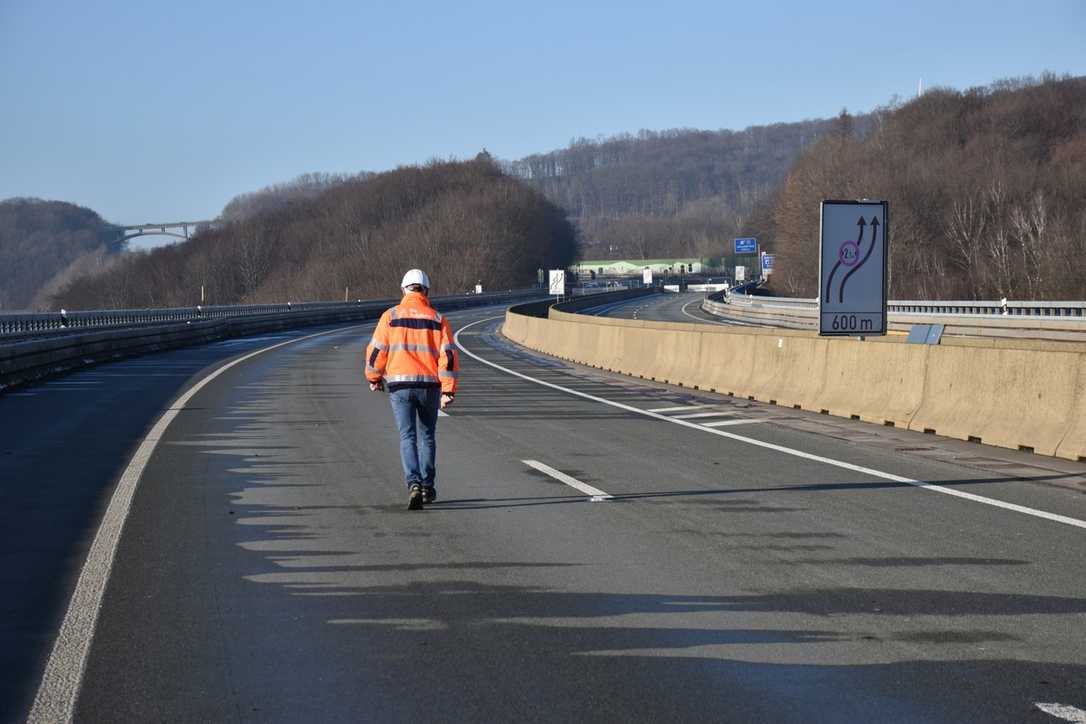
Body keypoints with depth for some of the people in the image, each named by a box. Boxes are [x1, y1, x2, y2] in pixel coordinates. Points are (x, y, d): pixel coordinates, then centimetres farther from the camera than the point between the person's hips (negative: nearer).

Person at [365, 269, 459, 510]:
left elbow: (376, 350, 2)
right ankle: (428, 487, 22)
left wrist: (374, 378, 19)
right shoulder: (437, 319, 3)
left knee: (408, 437, -1)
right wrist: (448, 390, -3)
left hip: (399, 384, -1)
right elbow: (449, 355, -4)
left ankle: (414, 484, -21)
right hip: (429, 385, 1)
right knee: (427, 436, 17)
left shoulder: (391, 316, 1)